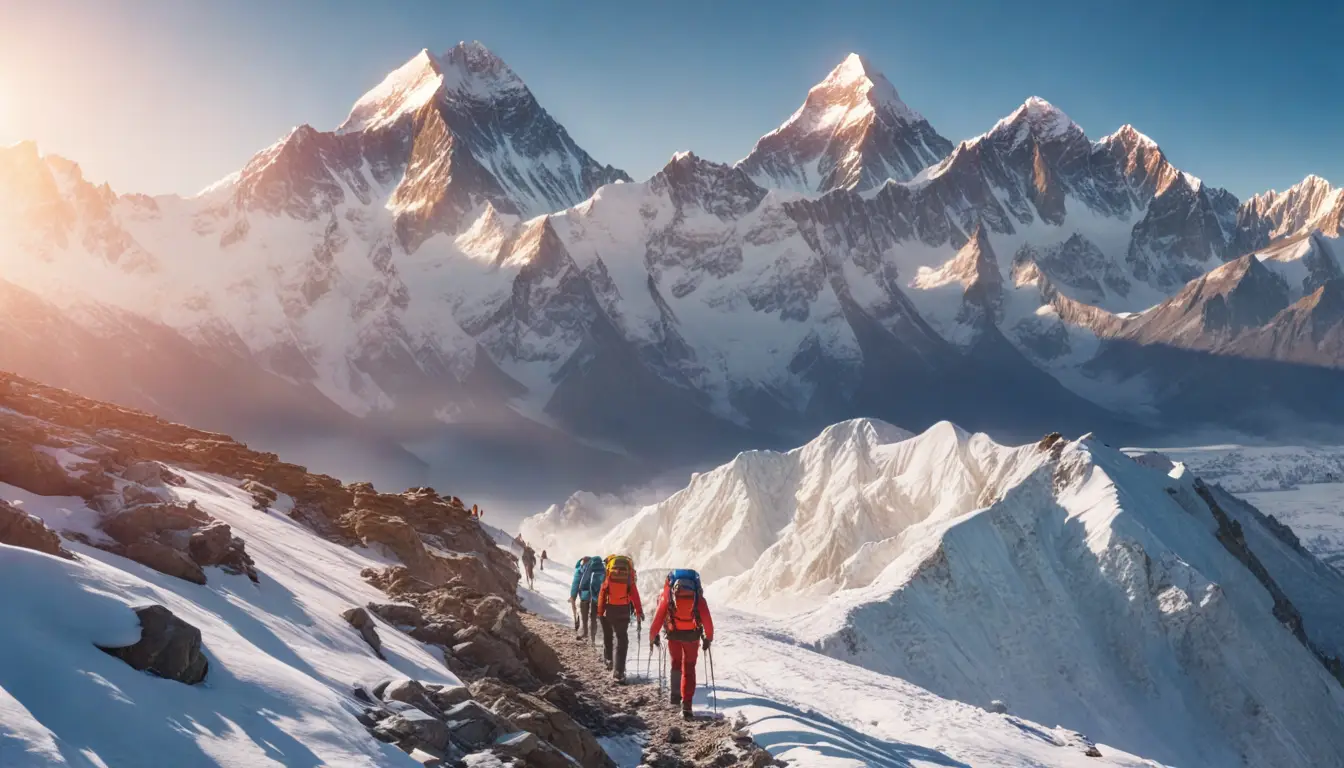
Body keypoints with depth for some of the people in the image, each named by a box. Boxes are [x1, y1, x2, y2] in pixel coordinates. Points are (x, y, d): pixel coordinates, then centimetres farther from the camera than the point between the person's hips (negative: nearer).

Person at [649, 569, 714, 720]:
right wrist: (708, 638, 9)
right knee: (689, 668, 10)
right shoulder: (698, 596, 7)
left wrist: (652, 636, 9)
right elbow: (707, 618, 1)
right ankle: (686, 705, 1)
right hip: (692, 634, 0)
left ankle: (676, 696, 22)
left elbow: (658, 616, 3)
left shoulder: (668, 594, 7)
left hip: (674, 634, 0)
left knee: (676, 663, 25)